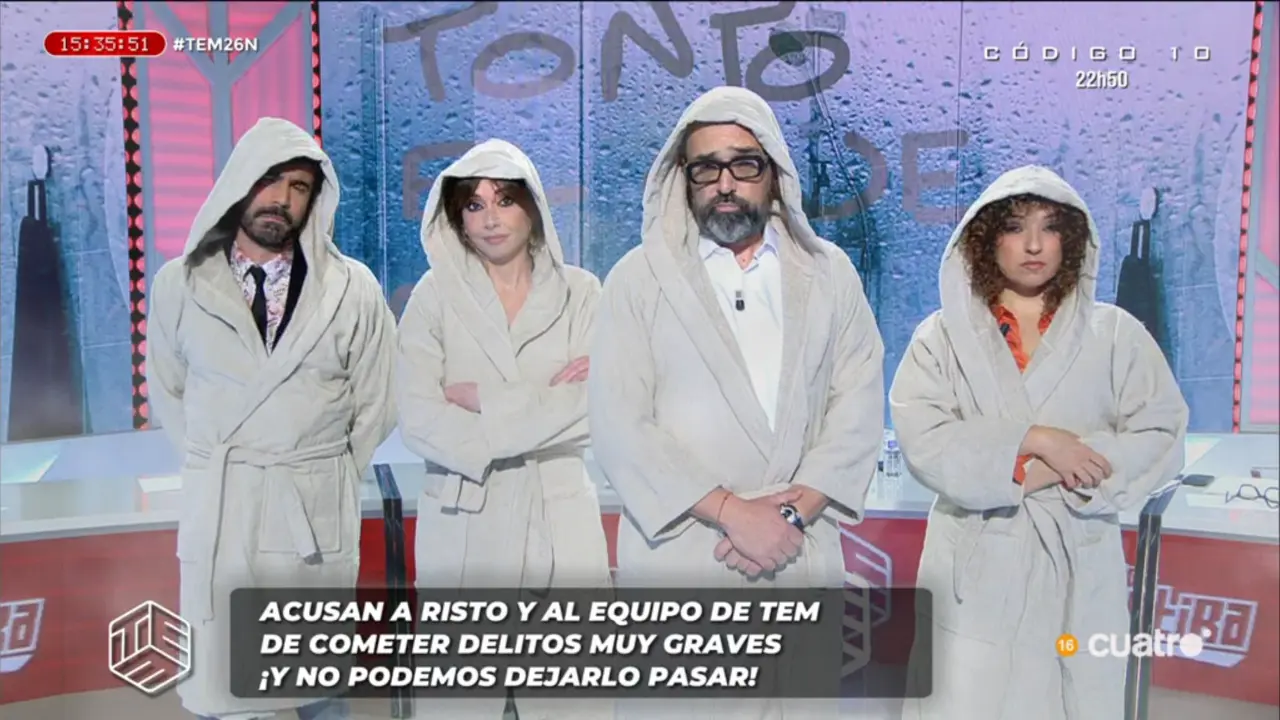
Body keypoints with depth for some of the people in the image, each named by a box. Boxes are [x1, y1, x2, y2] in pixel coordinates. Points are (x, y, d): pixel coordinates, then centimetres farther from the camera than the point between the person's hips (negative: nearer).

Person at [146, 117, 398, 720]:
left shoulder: (352, 288, -4)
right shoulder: (179, 283, -1)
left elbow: (375, 404, 3)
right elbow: (167, 390, 11)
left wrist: (330, 481, 5)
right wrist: (212, 470, 8)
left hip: (317, 511, 0)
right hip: (217, 507, 1)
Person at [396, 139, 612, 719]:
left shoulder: (579, 293, 3)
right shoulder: (435, 296, 1)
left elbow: (594, 409, -9)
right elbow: (418, 421, -9)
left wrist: (483, 400, -10)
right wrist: (543, 404, -12)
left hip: (560, 517, 0)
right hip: (462, 517, 0)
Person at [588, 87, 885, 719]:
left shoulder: (830, 274, 8)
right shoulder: (638, 278, 1)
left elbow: (859, 407, 3)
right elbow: (618, 425, -7)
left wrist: (794, 509, -10)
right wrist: (731, 511, -14)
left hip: (802, 559, 2)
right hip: (676, 558, -2)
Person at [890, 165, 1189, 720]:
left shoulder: (1115, 333, 4)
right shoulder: (942, 336, 2)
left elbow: (1162, 439, -3)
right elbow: (922, 442, -9)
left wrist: (1047, 472, -13)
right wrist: (1032, 439, -18)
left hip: (1079, 567, 1)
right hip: (976, 568, -1)